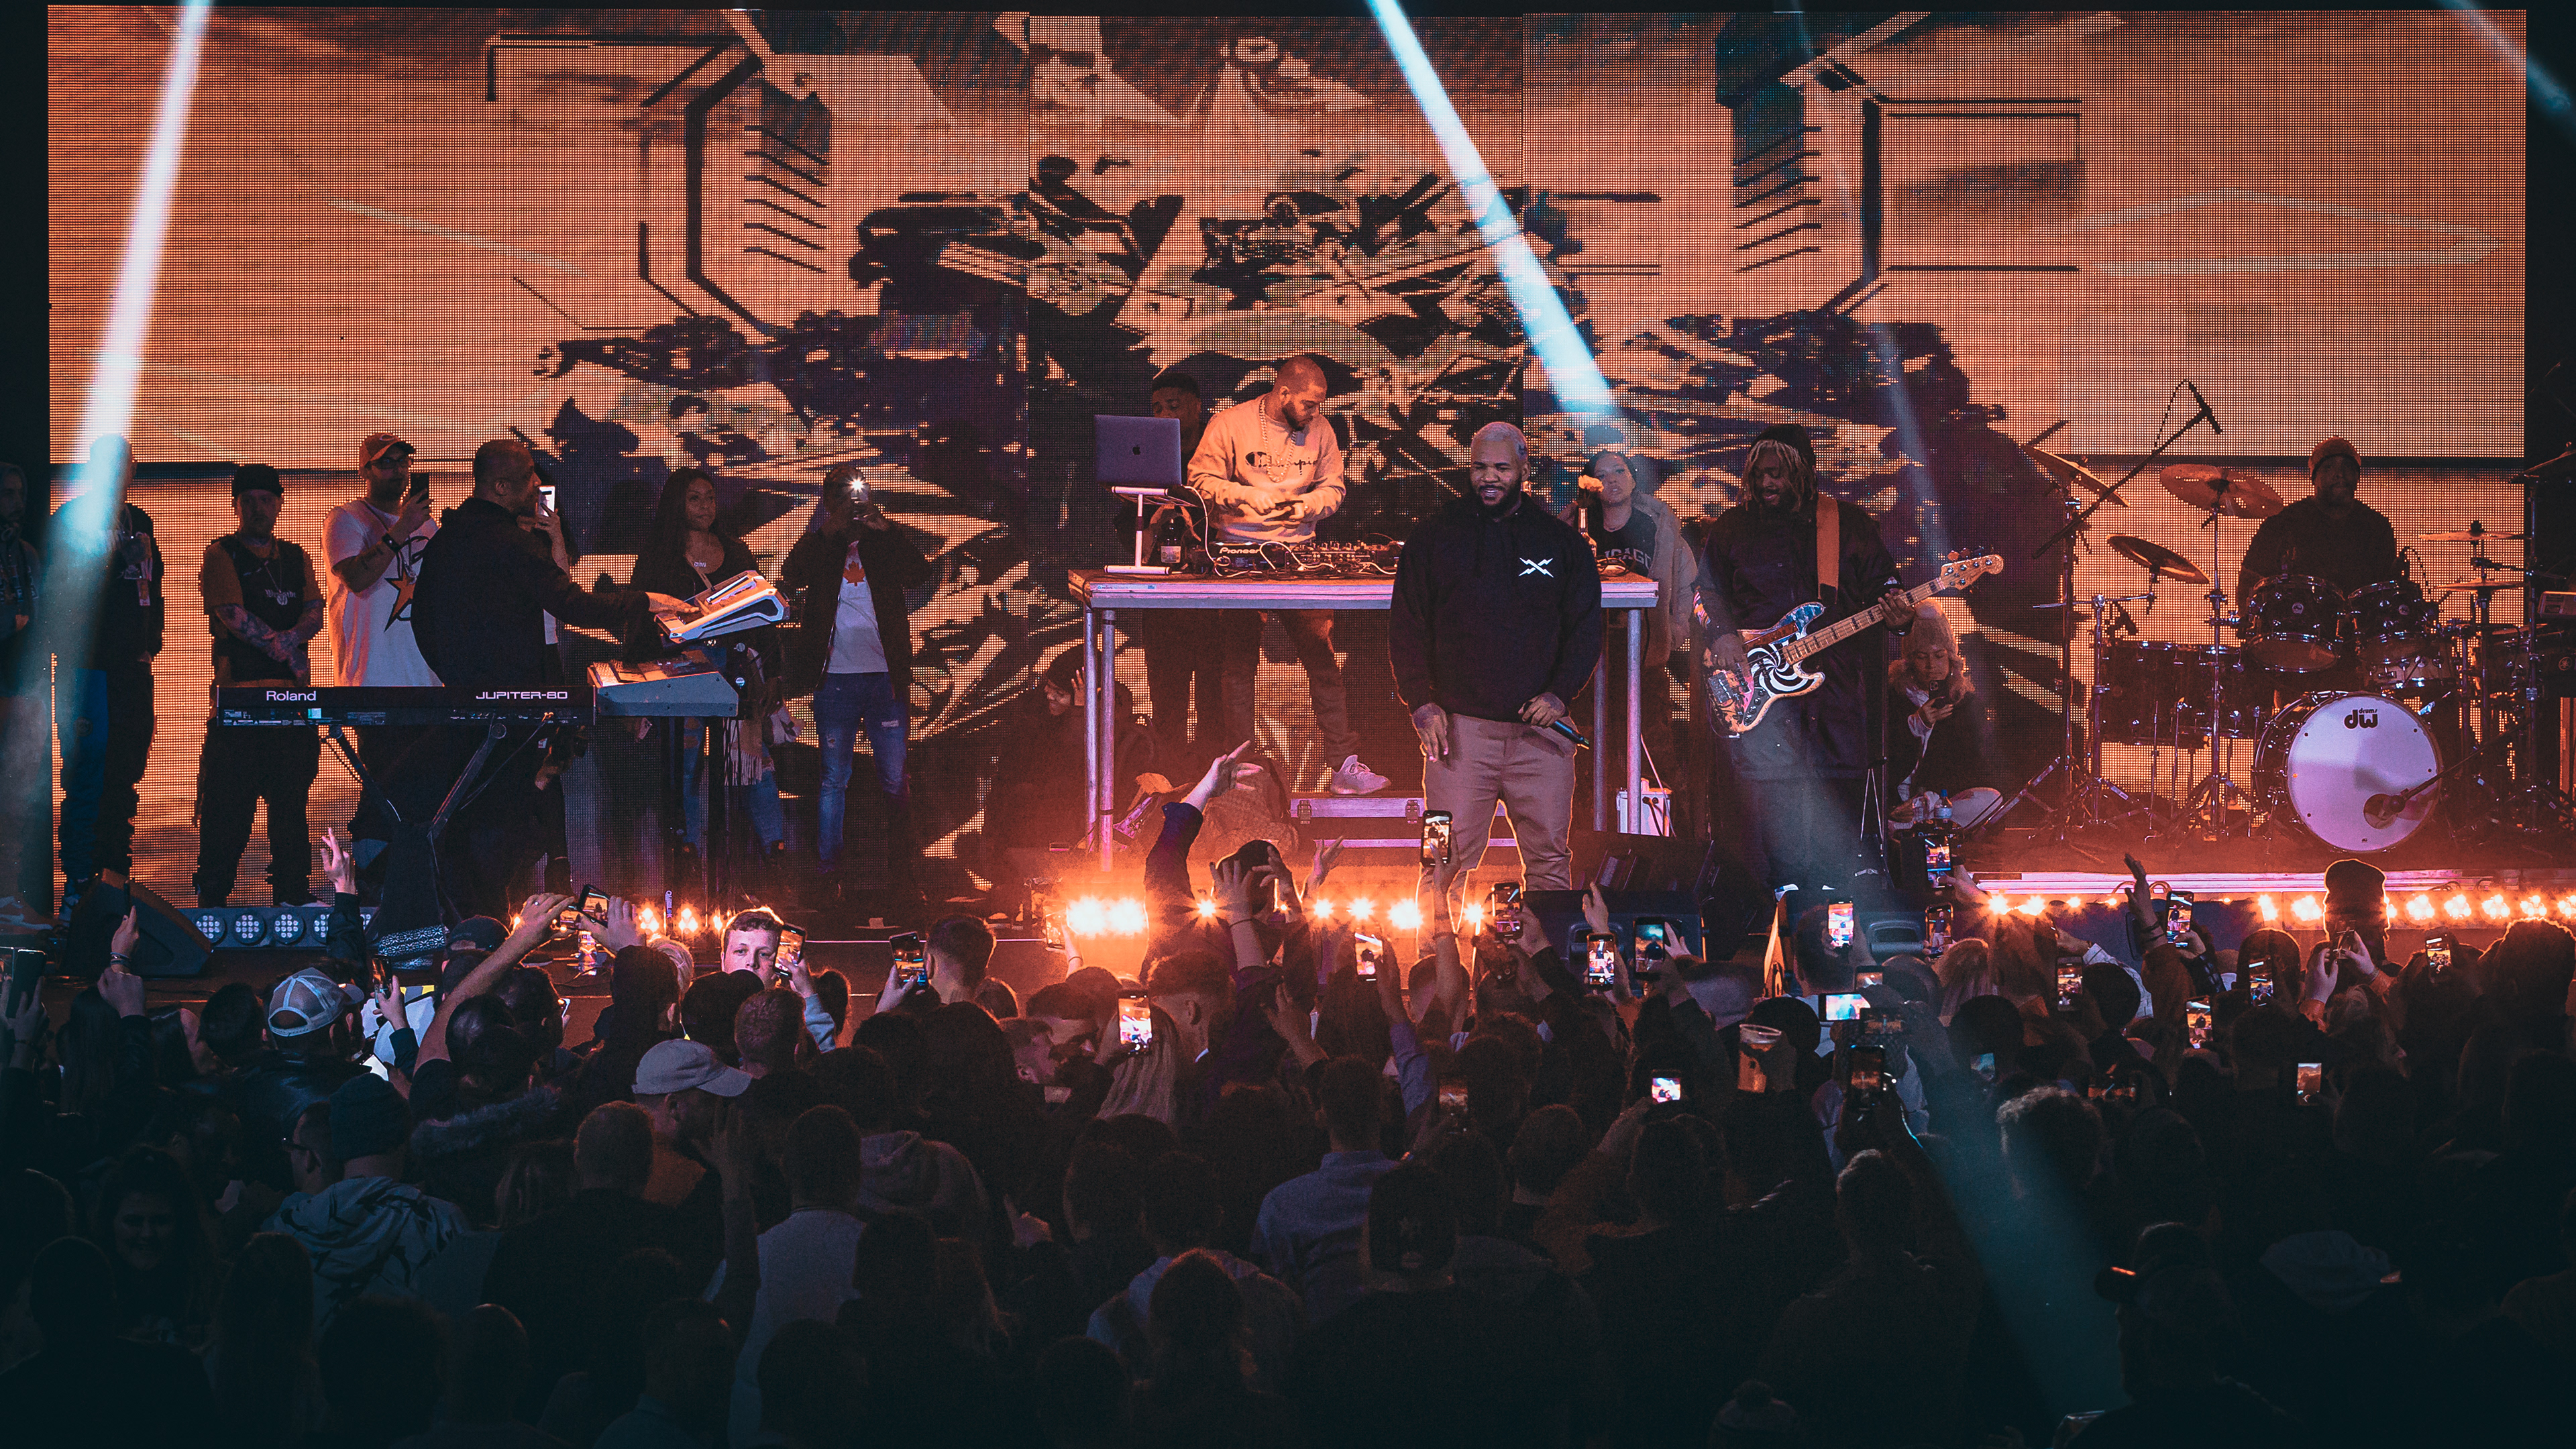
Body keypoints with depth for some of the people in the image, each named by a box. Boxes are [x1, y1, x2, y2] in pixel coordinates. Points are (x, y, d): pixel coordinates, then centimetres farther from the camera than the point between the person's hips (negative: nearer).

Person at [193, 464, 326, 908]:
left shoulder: (295, 558, 18)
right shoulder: (221, 555, 2)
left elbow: (315, 613, 7)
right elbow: (233, 615, -10)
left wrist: (292, 636, -14)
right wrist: (286, 651, -8)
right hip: (239, 689, -5)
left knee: (292, 793, 5)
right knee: (229, 797, -6)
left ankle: (294, 889, 10)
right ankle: (212, 893, -1)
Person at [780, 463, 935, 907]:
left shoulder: (884, 542, 9)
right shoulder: (819, 545, 8)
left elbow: (920, 573, -7)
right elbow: (794, 576, -11)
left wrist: (882, 528, -13)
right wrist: (831, 529, -15)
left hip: (885, 675, 1)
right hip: (836, 675, -1)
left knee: (895, 781, 1)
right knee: (834, 779, 1)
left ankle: (901, 876, 7)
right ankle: (827, 876, 5)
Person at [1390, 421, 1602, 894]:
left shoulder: (1562, 542, 10)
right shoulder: (1434, 538, 8)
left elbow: (1586, 628, 11)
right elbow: (1407, 628, 8)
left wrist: (1560, 694, -4)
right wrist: (1421, 701, -5)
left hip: (1539, 729, 1)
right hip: (1459, 725, -1)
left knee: (1550, 860, 3)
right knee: (1448, 860, -6)